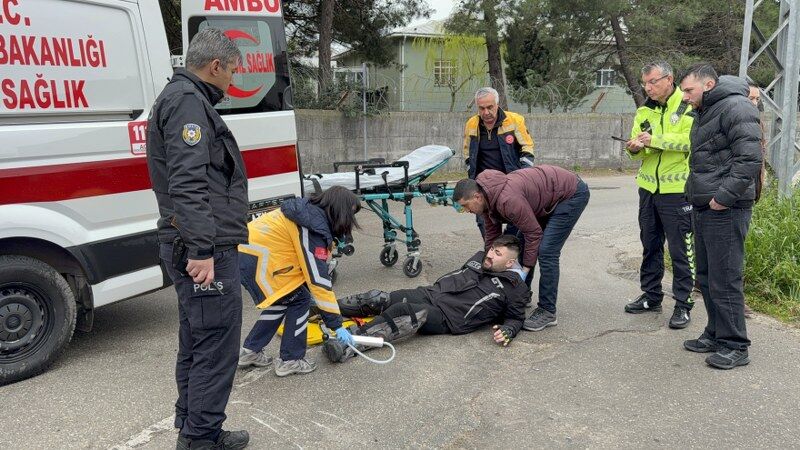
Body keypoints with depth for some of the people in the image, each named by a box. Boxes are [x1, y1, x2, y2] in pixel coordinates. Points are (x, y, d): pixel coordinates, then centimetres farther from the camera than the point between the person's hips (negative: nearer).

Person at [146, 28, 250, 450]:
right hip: (206, 249, -11)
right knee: (217, 347, -4)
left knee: (196, 344, 16)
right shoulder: (188, 102, -11)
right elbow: (187, 183, -22)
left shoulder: (184, 98, 23)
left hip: (195, 248, 11)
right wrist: (201, 250, -26)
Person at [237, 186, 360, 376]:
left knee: (282, 300, 20)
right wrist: (337, 324, -14)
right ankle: (290, 360, 9)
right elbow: (318, 279, -17)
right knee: (299, 299, 1)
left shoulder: (308, 211, 10)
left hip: (244, 252, 10)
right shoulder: (313, 230, -17)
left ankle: (250, 351, 27)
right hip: (256, 260, -10)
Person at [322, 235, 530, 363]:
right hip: (433, 293, 7)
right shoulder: (479, 258, 19)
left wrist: (507, 331, -12)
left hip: (449, 318, -6)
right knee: (379, 298, -15)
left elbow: (515, 318, 6)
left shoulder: (515, 288, 3)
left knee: (412, 313, -36)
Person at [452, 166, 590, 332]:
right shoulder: (487, 199, -4)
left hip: (572, 193, -10)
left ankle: (547, 312, -7)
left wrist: (525, 269, -16)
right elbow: (492, 236, 6)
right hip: (550, 198, 10)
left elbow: (533, 232, -25)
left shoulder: (507, 200, -33)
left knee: (546, 251, -16)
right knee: (522, 244, 11)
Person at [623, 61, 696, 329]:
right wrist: (635, 148, -15)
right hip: (648, 187, 6)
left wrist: (654, 139, -26)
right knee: (650, 245, 15)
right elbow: (638, 150, 8)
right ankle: (651, 296, 28)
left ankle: (683, 304, 11)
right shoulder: (644, 111, 10)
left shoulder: (688, 106, -8)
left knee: (679, 249, 0)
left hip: (677, 189, -6)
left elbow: (690, 140, -22)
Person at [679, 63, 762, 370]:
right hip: (703, 208, 10)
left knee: (724, 281, -5)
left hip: (725, 211, -10)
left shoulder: (735, 107, -13)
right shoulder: (705, 114, 19)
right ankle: (715, 335, 28)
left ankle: (735, 347, 6)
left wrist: (724, 196, -21)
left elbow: (750, 158, -21)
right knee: (706, 278, 16)